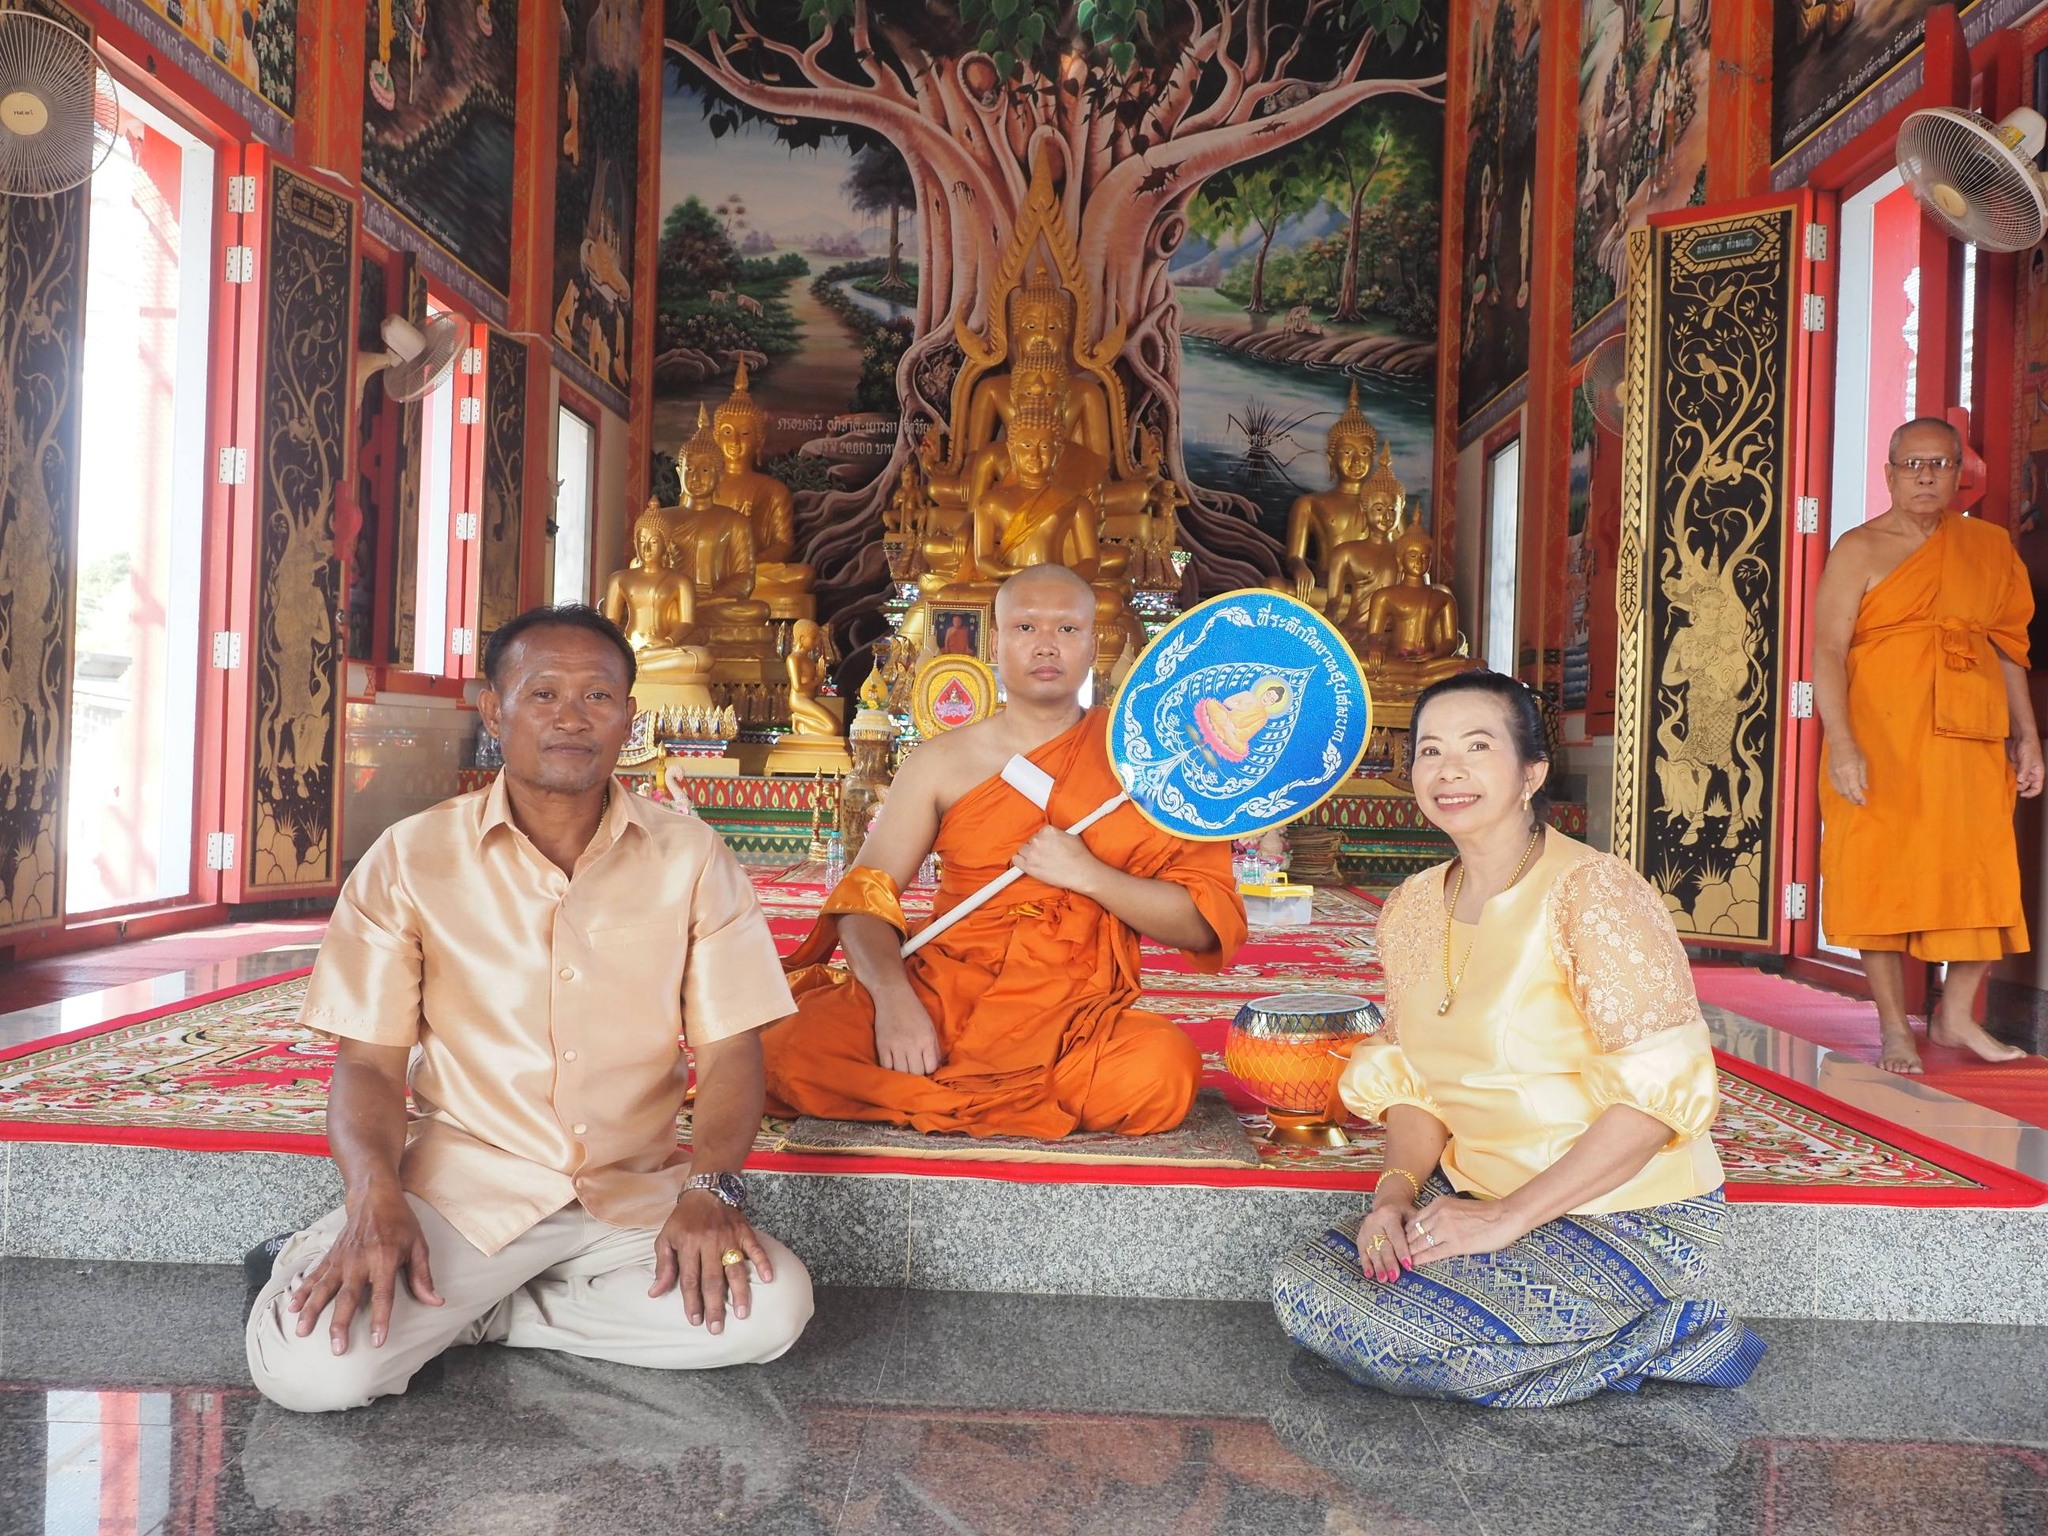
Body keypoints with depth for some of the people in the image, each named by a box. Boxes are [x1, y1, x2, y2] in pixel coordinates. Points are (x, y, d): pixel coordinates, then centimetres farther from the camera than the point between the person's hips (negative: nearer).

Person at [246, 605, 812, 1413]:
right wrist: (373, 1201, -19)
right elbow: (369, 1062, 0)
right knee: (308, 1366, -28)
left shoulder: (692, 859, 2)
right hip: (464, 1183, -2)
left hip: (635, 1190, 3)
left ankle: (477, 1313, -4)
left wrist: (711, 1187, -18)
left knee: (772, 1308, -24)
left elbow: (729, 1049, 0)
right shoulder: (410, 860, 0)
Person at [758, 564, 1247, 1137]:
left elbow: (1204, 924, 1)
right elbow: (865, 896, 1)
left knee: (1161, 1070, -35)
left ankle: (929, 1093, -11)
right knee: (791, 1053, -27)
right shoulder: (943, 762, 8)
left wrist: (1089, 874, -13)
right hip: (940, 999, 1)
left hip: (1073, 1020, 0)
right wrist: (893, 996, -18)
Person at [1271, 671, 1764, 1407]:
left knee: (1401, 1336, -22)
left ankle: (1661, 1336, -2)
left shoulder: (1593, 893, -17)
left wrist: (1507, 1216, -23)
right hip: (1478, 1197, 8)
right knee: (1303, 1288, -7)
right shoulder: (1411, 909, 5)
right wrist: (1397, 1187, -9)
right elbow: (1414, 1078, 10)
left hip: (1626, 1213, -7)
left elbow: (1660, 1092, -22)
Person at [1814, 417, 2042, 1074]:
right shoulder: (1860, 550, -1)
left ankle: (1956, 1015, 21)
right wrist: (1841, 744, -21)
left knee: (1983, 876, 3)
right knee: (1881, 873, -1)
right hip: (1881, 743, -4)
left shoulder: (1990, 547, 14)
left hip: (1972, 742, 4)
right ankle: (1894, 1028, 10)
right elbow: (1828, 651, -10)